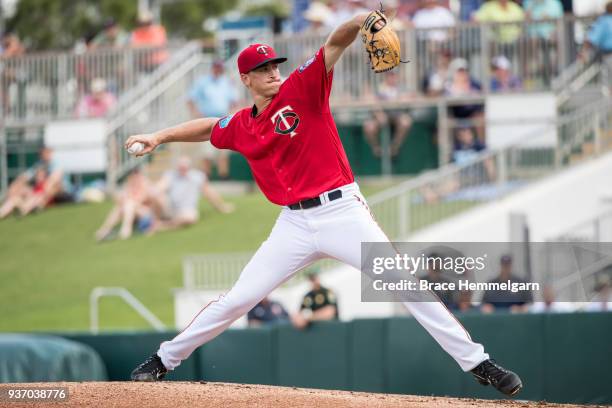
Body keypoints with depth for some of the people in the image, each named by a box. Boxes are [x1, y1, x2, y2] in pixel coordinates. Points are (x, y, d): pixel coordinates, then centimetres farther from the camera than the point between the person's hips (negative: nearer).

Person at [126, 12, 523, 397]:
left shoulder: (302, 89, -3)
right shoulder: (241, 126, 9)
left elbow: (336, 43, -15)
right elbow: (208, 128, 31)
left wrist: (362, 21, -34)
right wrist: (160, 137, 22)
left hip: (343, 211, -3)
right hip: (295, 224, 3)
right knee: (236, 301, 5)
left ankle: (476, 361, -6)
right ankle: (166, 359, 19)